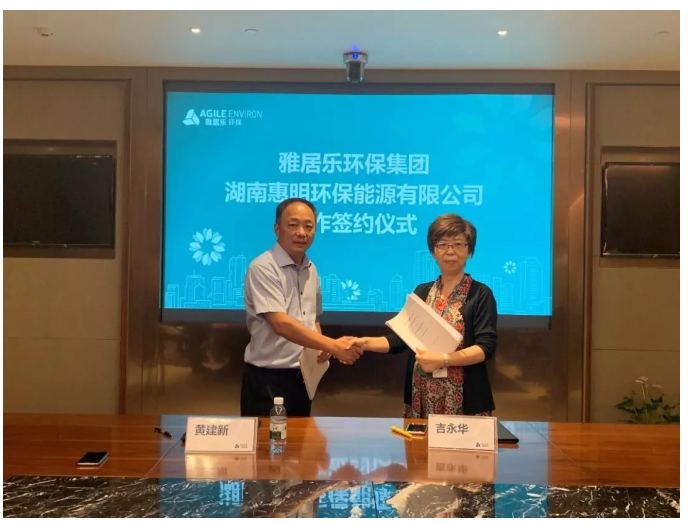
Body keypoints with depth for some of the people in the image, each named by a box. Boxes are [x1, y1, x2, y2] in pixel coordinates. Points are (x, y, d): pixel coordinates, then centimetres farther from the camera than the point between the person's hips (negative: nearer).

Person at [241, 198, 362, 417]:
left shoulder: (311, 270, 8)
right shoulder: (263, 268, -16)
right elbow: (281, 324, -25)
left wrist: (321, 347, 1)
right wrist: (333, 346, -28)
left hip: (302, 377, 7)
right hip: (268, 379, -7)